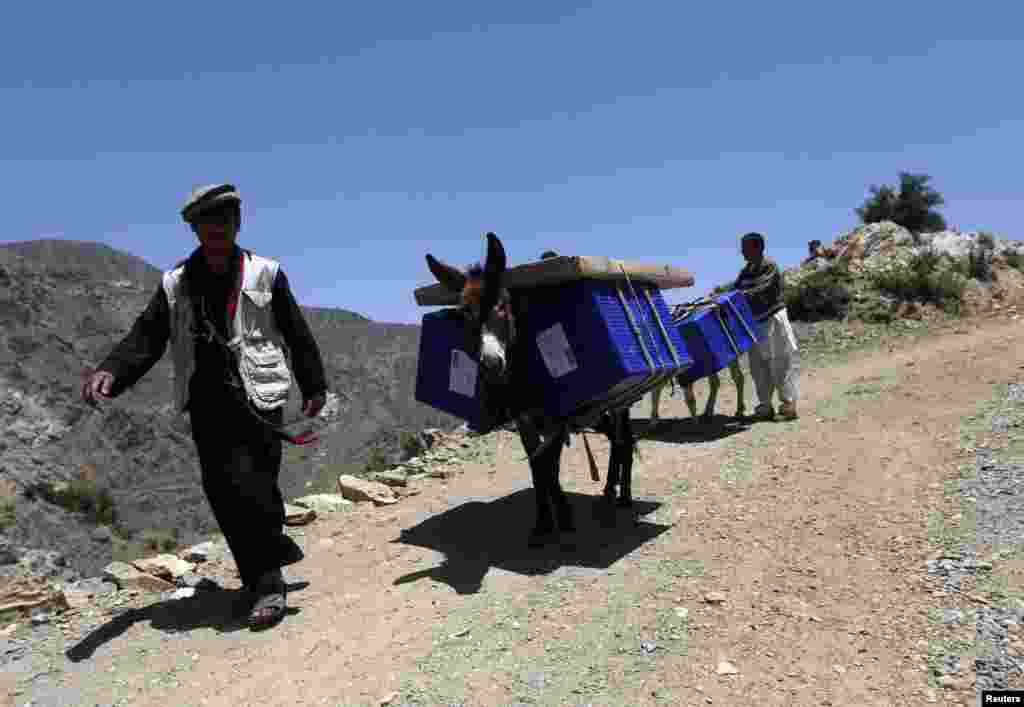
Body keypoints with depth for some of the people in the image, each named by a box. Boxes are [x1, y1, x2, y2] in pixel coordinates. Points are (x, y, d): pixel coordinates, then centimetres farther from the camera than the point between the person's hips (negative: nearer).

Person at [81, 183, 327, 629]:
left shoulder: (264, 275, 0)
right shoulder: (176, 284, 8)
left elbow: (297, 334, 6)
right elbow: (147, 336, 0)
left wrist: (313, 386, 10)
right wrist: (111, 372, -19)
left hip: (257, 400, -4)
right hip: (205, 405, 4)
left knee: (251, 489, -10)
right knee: (222, 494, 6)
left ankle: (268, 585, 10)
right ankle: (267, 582, 22)